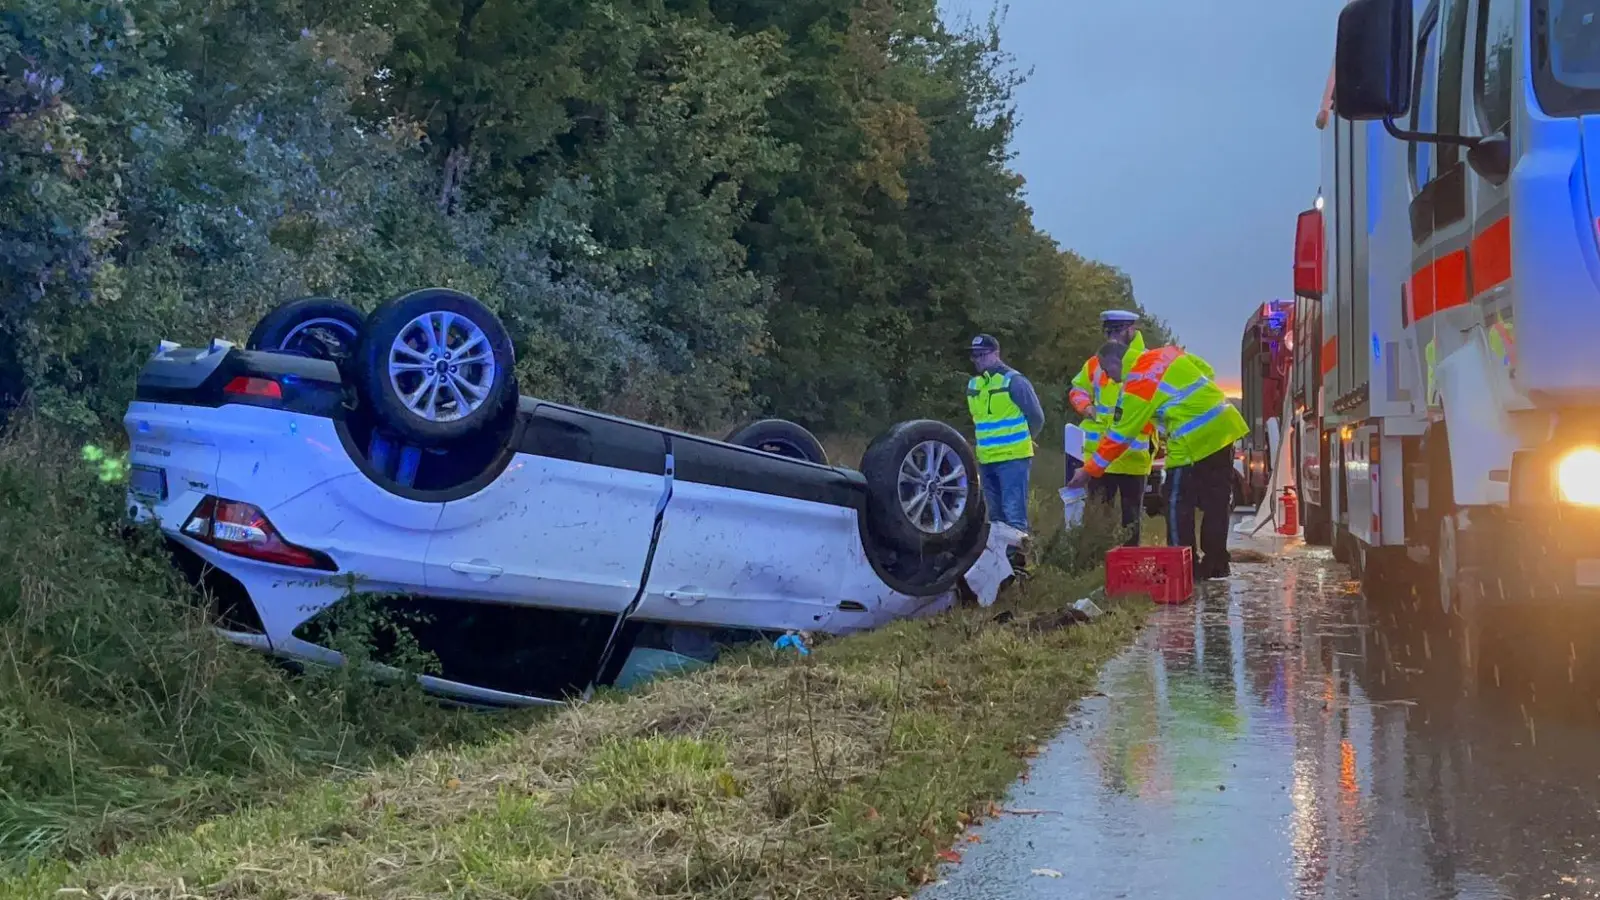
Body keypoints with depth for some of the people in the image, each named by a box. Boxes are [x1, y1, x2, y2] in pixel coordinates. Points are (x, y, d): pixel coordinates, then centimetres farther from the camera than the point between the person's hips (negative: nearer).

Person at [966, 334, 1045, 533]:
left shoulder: (1013, 381, -10)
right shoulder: (973, 385, 11)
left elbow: (1036, 417, -4)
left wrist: (1021, 440, 9)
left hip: (1012, 458, -7)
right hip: (986, 460, 7)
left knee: (1014, 516, -11)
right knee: (996, 516, 14)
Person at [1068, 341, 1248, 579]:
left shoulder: (1136, 385, -10)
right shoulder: (1167, 353, 11)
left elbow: (1119, 436, -7)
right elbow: (1208, 372, 19)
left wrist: (1089, 471, 0)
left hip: (1193, 441, -8)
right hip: (1224, 425, 8)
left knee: (1179, 506, 4)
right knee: (1216, 503, 14)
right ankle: (1216, 565, 22)